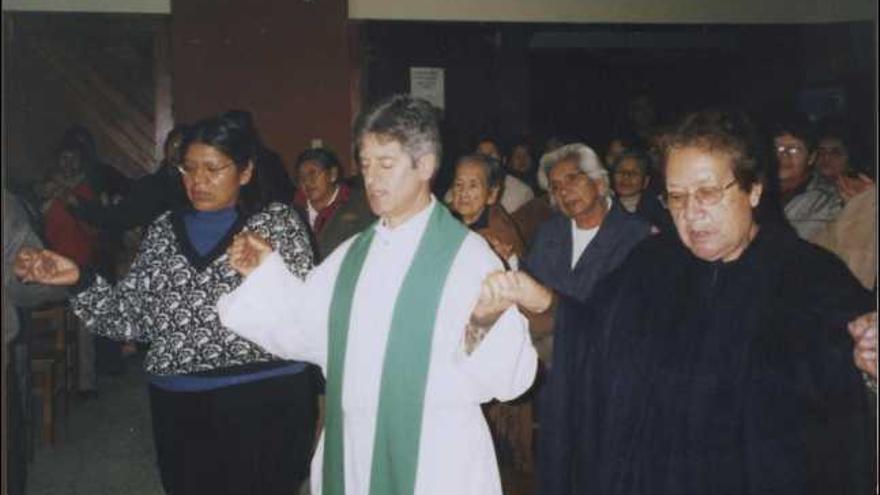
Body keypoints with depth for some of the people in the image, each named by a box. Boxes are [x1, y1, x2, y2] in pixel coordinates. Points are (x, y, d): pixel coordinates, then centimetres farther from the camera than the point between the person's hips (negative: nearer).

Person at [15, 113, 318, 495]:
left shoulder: (278, 222, 0)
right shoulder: (164, 231, 10)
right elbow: (132, 315, 7)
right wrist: (81, 280, -5)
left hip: (265, 401, -3)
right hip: (180, 407, 4)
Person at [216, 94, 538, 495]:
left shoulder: (466, 254, -13)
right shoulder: (352, 255, 6)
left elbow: (507, 379, -18)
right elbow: (302, 330, 10)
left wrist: (486, 323, -37)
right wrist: (264, 271, 1)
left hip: (433, 462, -5)